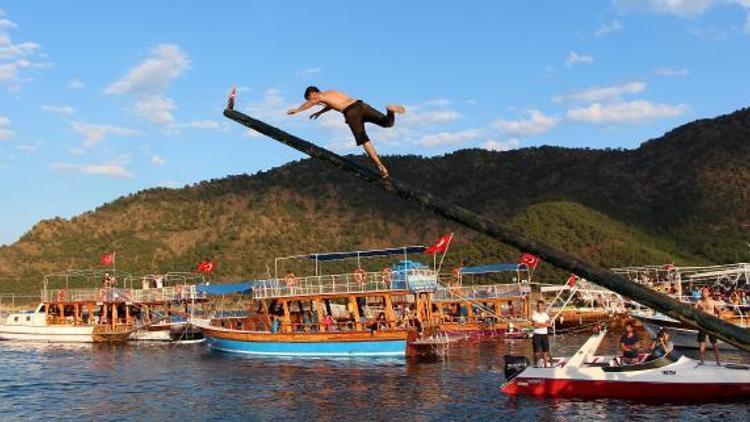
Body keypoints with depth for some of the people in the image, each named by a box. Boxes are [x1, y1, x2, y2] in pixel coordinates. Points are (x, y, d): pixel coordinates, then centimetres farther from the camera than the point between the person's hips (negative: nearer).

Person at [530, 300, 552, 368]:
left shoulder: (546, 314, 10)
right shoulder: (534, 314, -3)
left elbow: (550, 324, -2)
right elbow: (534, 324, -16)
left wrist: (539, 324, -11)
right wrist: (544, 324, -9)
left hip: (545, 334, 4)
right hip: (537, 334, -4)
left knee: (545, 350, 6)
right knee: (536, 350, -2)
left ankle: (545, 364, 13)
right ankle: (535, 364, 3)